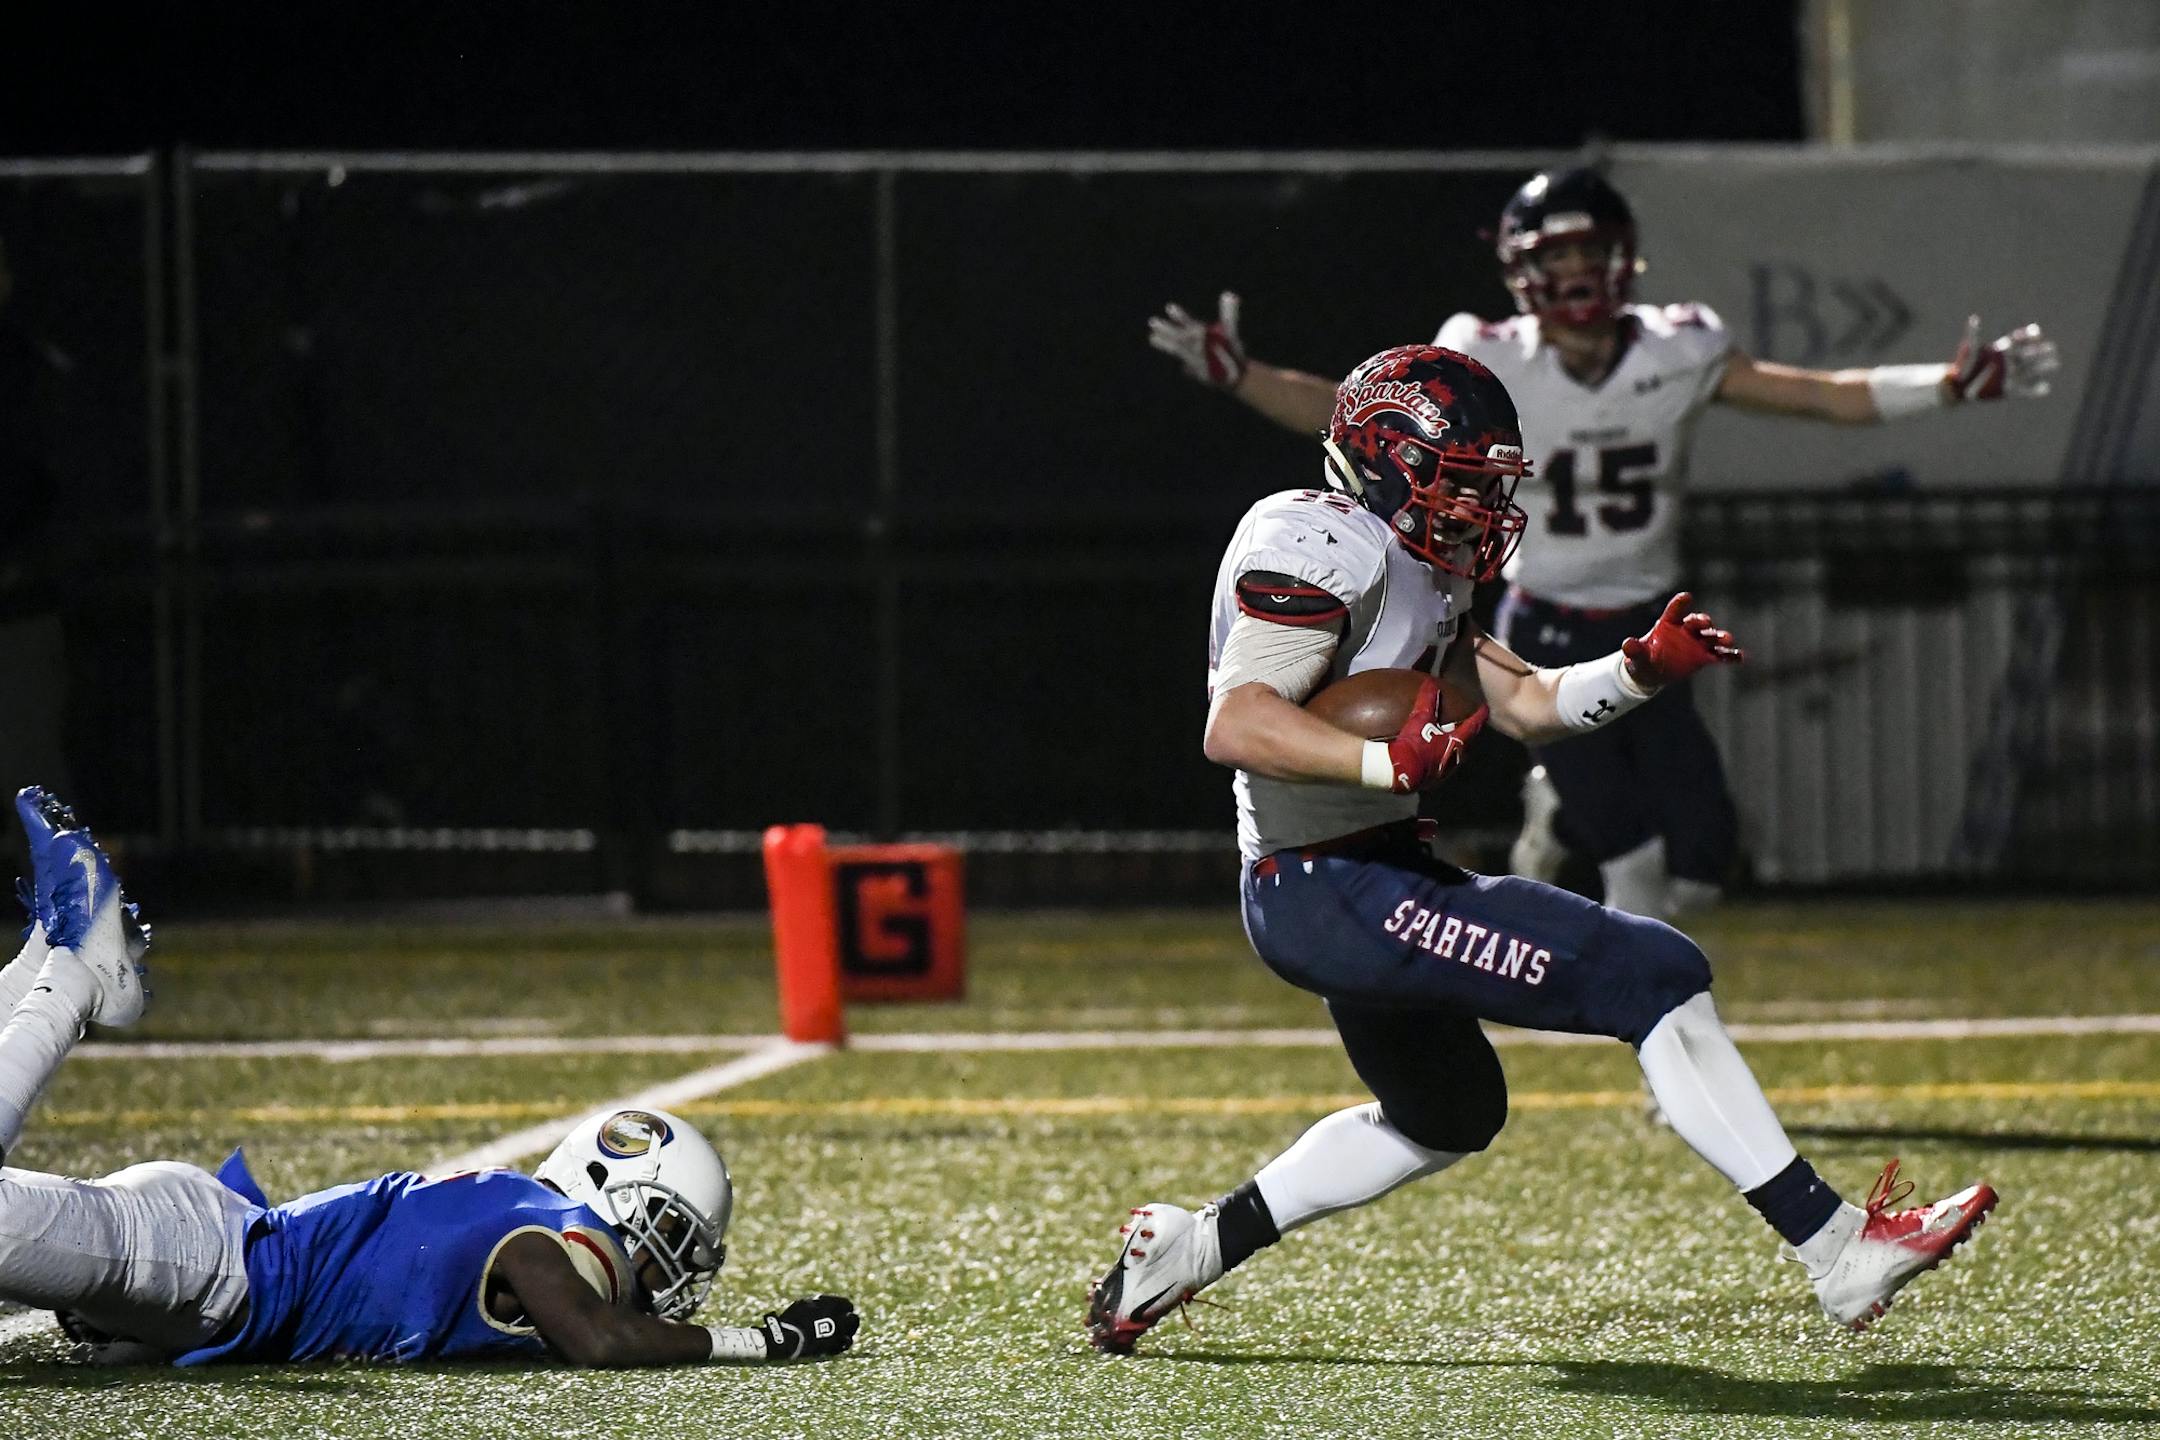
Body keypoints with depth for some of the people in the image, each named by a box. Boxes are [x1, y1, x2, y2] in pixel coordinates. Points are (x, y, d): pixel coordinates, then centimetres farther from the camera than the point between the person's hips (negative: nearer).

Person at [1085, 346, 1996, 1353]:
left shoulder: (1418, 569, 18)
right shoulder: (1326, 547, -14)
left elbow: (1523, 704, 20)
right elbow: (1235, 725, -24)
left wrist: (1643, 668, 4)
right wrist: (1390, 762, -34)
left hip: (1364, 885, 11)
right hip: (1335, 891, -11)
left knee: (1446, 1117, 32)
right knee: (1657, 977, -14)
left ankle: (1191, 1247, 33)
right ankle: (1836, 1250, -15)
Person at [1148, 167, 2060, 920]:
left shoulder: (1677, 357, -5)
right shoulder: (1492, 369, -9)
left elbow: (1831, 397, -6)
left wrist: (1954, 383, -17)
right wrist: (1233, 374, -19)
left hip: (1648, 636, 3)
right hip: (1547, 639, -3)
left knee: (1700, 863, -3)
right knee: (1637, 862, -13)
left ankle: (1562, 815, 25)